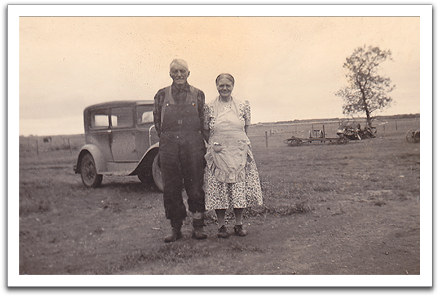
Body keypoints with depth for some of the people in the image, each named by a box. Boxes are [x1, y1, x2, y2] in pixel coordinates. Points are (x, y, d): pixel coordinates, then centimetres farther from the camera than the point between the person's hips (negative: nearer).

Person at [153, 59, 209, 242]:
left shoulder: (198, 95, 10)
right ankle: (175, 228, 16)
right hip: (169, 146, 1)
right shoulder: (162, 95, 11)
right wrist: (168, 138, 6)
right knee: (171, 188, 4)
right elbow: (157, 122, 13)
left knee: (195, 186, 2)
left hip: (194, 146, -1)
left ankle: (198, 227, 13)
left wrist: (211, 141, 3)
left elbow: (203, 122, 11)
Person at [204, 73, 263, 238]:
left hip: (239, 153, 1)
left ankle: (239, 224, 16)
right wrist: (214, 143, 0)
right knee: (219, 189, 0)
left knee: (240, 188, 2)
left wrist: (240, 142, 7)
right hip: (218, 154, -1)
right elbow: (205, 130, 9)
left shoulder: (242, 105, 6)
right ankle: (221, 225, 12)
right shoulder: (210, 107, 3)